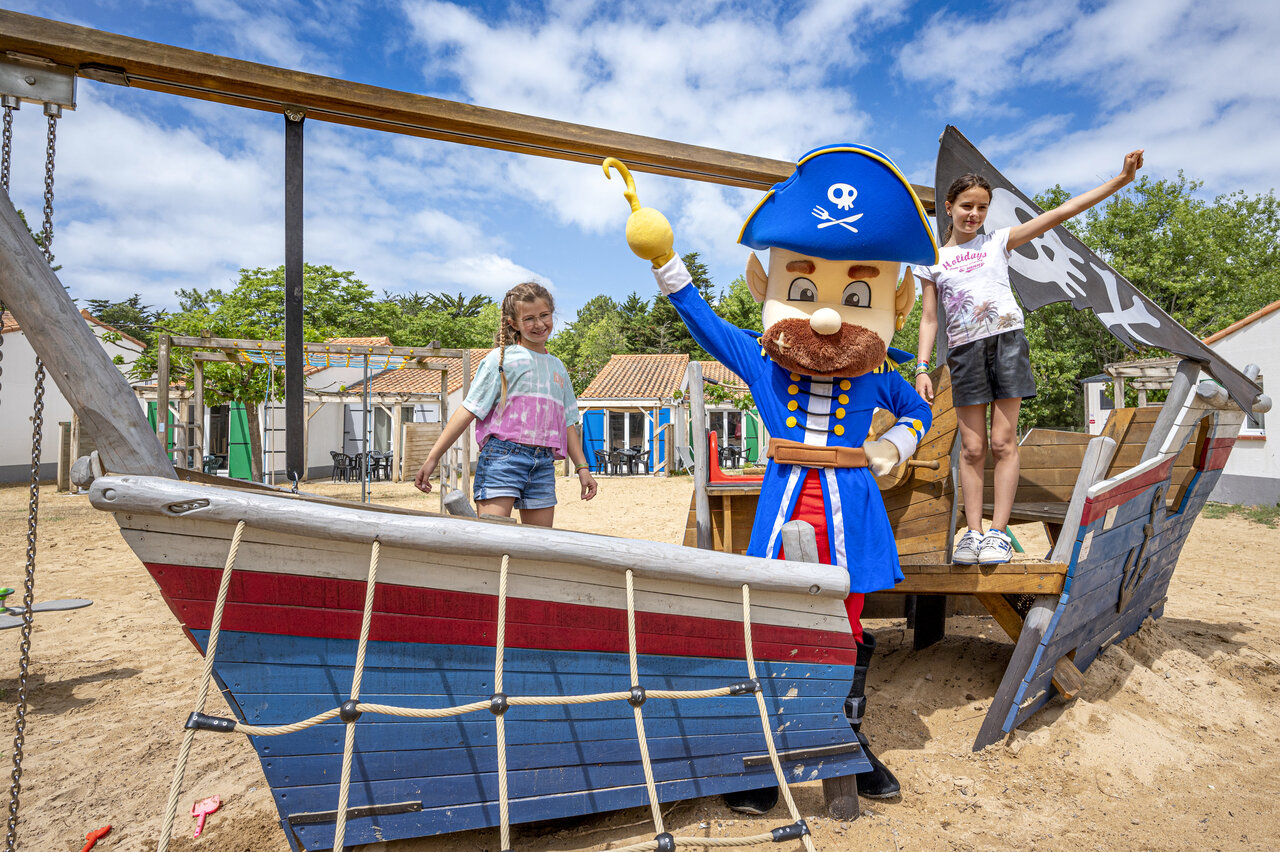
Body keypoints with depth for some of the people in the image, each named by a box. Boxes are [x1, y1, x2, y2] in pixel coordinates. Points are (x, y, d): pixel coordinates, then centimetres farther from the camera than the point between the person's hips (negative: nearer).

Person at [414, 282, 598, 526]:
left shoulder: (558, 367, 20)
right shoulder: (502, 358, 4)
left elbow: (568, 423, 22)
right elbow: (469, 409, -2)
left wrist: (582, 467, 17)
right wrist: (433, 457, -8)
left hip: (544, 465, 5)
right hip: (503, 456, -5)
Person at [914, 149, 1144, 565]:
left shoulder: (999, 242, 12)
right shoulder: (932, 262, 10)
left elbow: (1059, 213, 8)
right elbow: (928, 319, 6)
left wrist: (1121, 179, 3)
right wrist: (922, 368, -3)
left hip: (1007, 341, 0)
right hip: (965, 350, 0)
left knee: (1003, 442, -2)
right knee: (972, 447, -1)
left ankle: (999, 531, 1)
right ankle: (973, 531, 4)